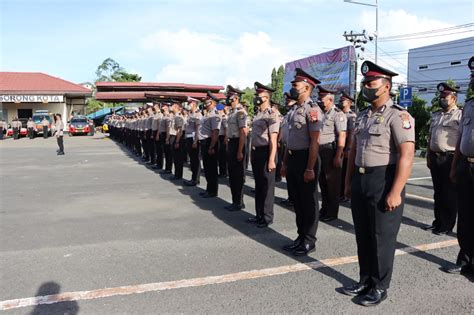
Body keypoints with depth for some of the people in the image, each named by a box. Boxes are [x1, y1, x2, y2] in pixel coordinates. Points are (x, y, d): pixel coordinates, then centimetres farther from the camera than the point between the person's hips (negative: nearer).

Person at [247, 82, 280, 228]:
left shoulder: (271, 115, -14)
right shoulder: (258, 114, 12)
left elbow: (273, 140, -18)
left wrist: (271, 160, -21)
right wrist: (252, 154, 15)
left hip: (265, 152, -9)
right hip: (256, 152, 9)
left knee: (267, 185, 3)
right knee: (258, 184, 16)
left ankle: (267, 217, 16)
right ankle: (259, 214, 29)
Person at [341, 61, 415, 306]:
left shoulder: (398, 116, -12)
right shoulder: (362, 116, 13)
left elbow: (407, 155, -19)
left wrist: (395, 192, -23)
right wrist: (349, 182, 15)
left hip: (384, 181, -7)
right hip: (360, 180, 8)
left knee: (382, 237, 6)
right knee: (362, 235, 16)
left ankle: (380, 287, 23)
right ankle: (365, 281, 32)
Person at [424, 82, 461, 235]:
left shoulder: (460, 115, -7)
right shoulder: (436, 116, 15)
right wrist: (429, 157, 15)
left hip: (450, 159, -7)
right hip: (435, 158, 7)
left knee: (450, 194, 3)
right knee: (438, 192, 15)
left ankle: (447, 225, 14)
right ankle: (438, 221, 27)